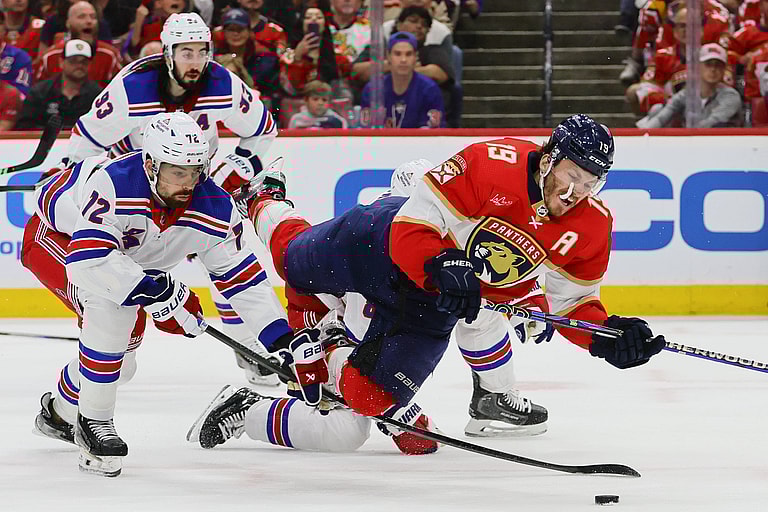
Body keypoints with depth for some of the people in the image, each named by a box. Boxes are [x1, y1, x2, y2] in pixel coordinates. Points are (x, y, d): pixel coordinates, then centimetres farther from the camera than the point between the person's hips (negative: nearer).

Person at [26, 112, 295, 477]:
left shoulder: (214, 209, -23)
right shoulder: (114, 184, -42)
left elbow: (240, 275, -16)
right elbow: (88, 258, -49)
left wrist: (280, 336, -23)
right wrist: (151, 289, -51)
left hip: (123, 256, 7)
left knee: (119, 362, 13)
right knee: (110, 304, -33)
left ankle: (59, 413, 44)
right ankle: (93, 421, -20)